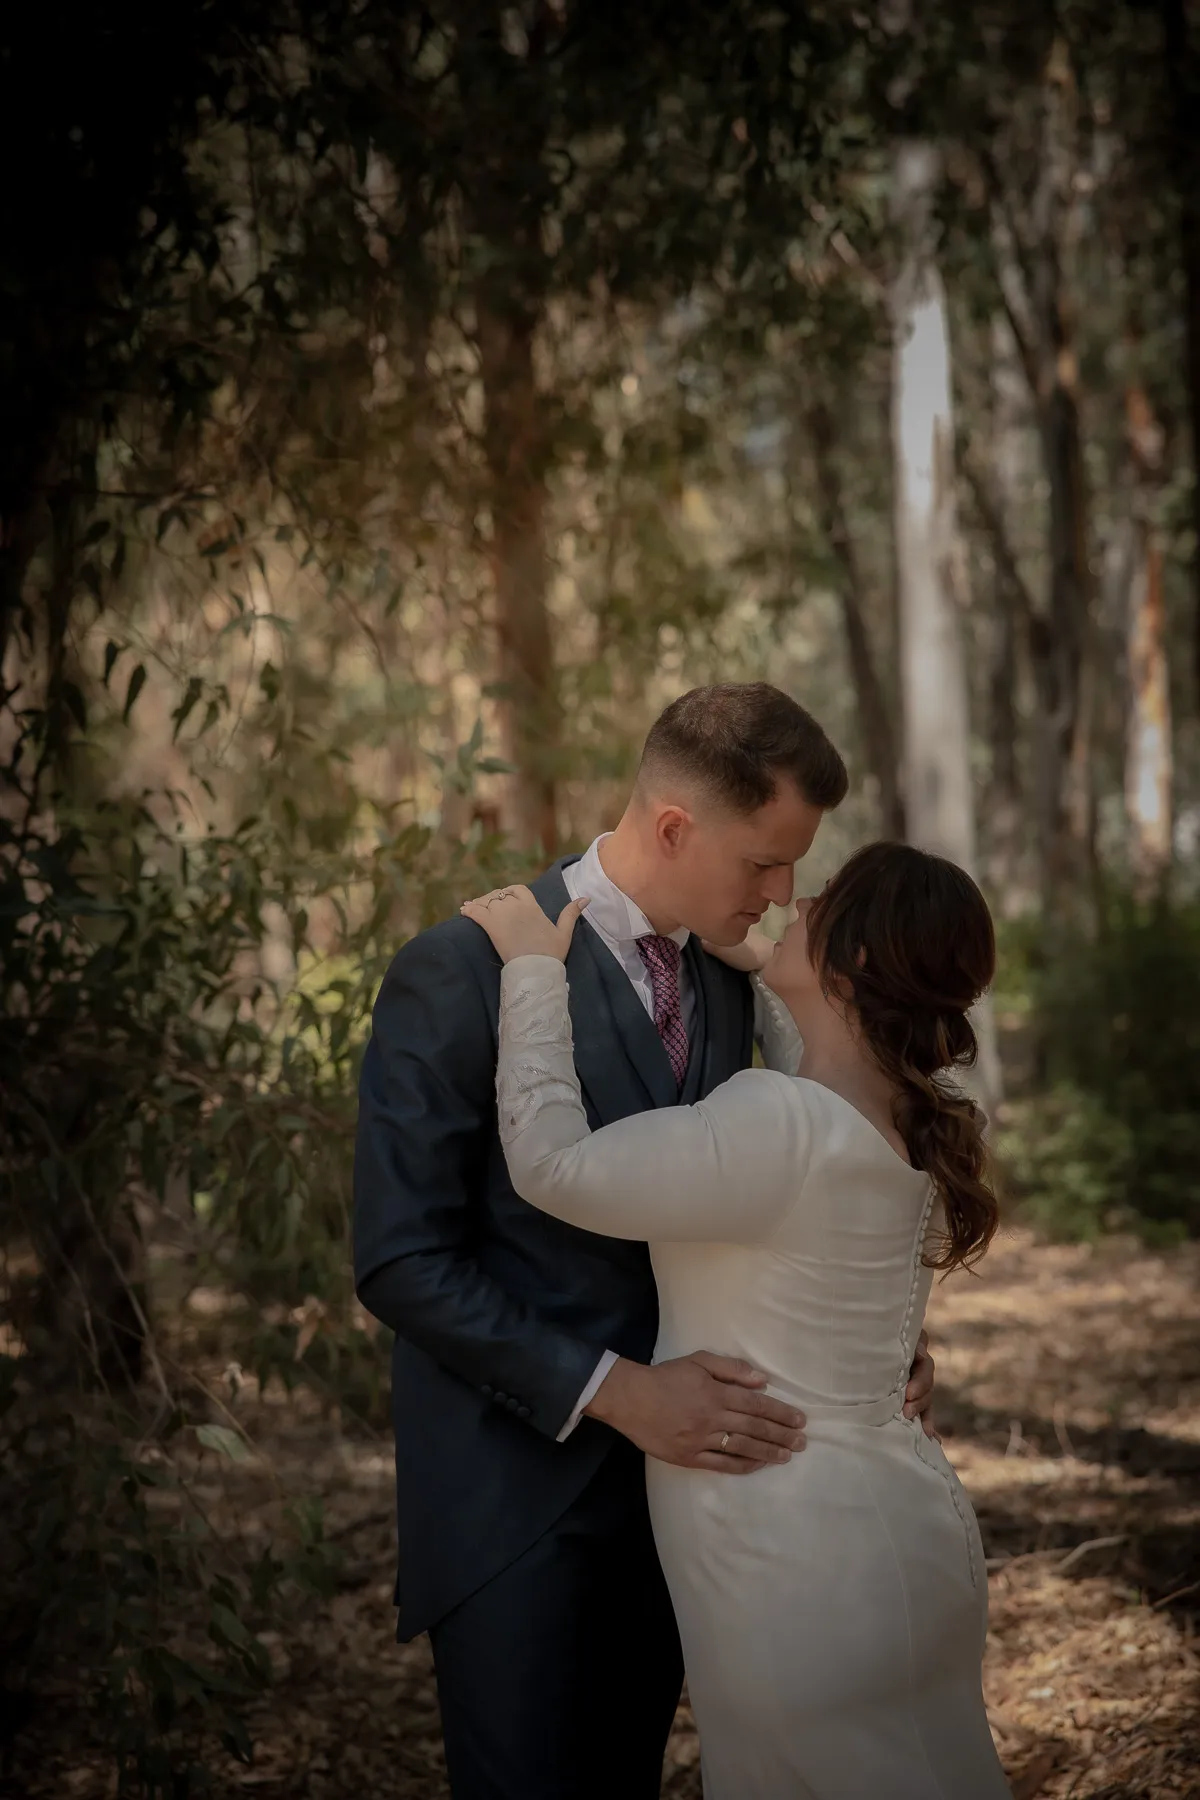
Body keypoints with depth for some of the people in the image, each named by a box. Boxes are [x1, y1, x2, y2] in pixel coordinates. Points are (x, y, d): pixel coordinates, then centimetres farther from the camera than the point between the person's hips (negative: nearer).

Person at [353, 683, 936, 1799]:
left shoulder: (724, 988, 9)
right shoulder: (461, 975, -14)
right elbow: (402, 1261, -16)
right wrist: (615, 1391, -24)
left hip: (666, 1473, 6)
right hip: (515, 1488, -6)